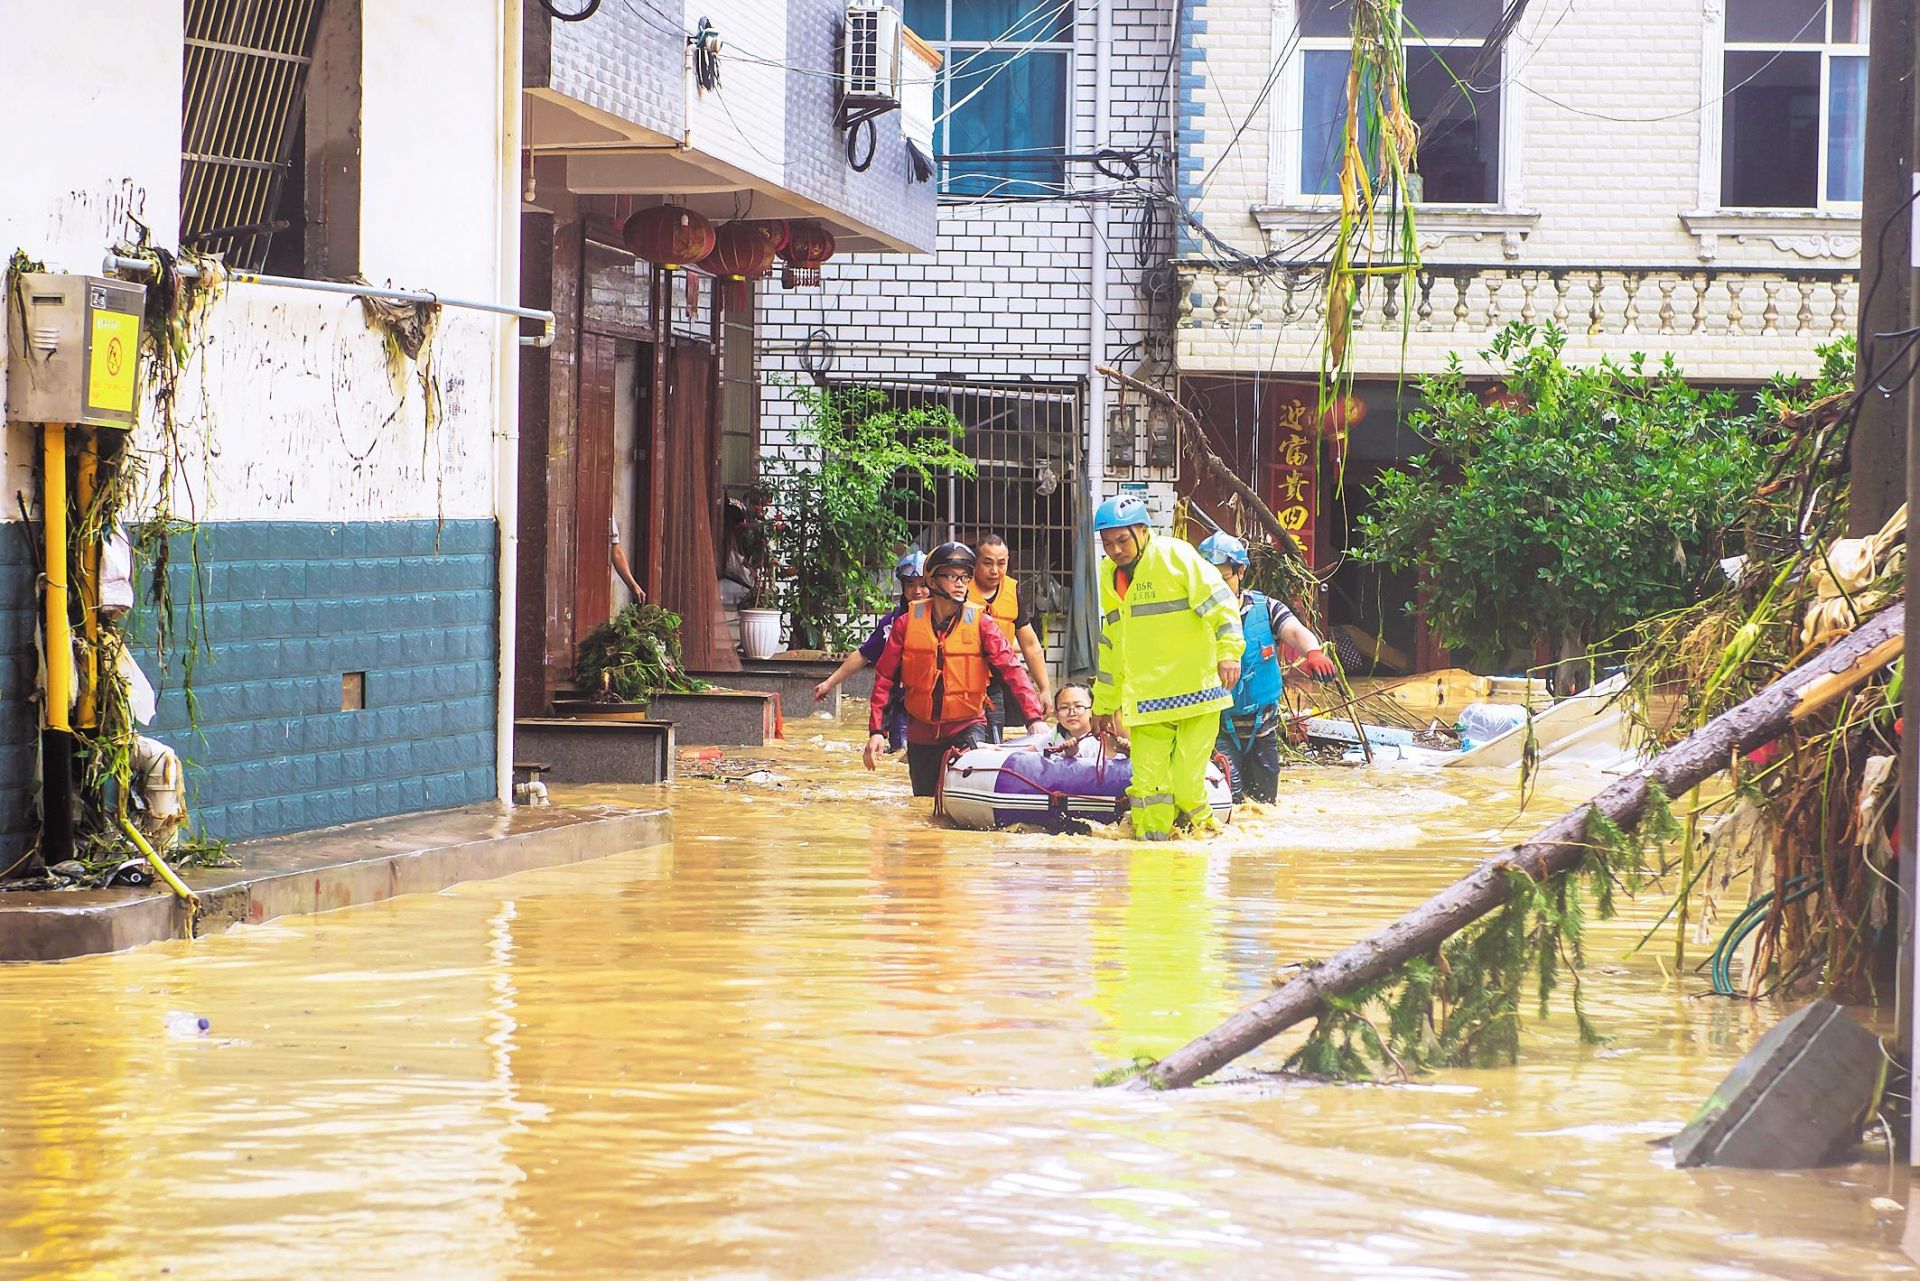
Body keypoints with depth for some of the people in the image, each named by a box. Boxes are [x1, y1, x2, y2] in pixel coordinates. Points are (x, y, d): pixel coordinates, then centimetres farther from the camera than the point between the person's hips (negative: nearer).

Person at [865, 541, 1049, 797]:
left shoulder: (981, 624, -5)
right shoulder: (908, 623, -2)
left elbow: (1012, 669, -13)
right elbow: (884, 677, 0)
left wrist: (1034, 717, -25)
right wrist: (876, 730, -7)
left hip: (968, 727, -2)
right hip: (922, 732, 2)